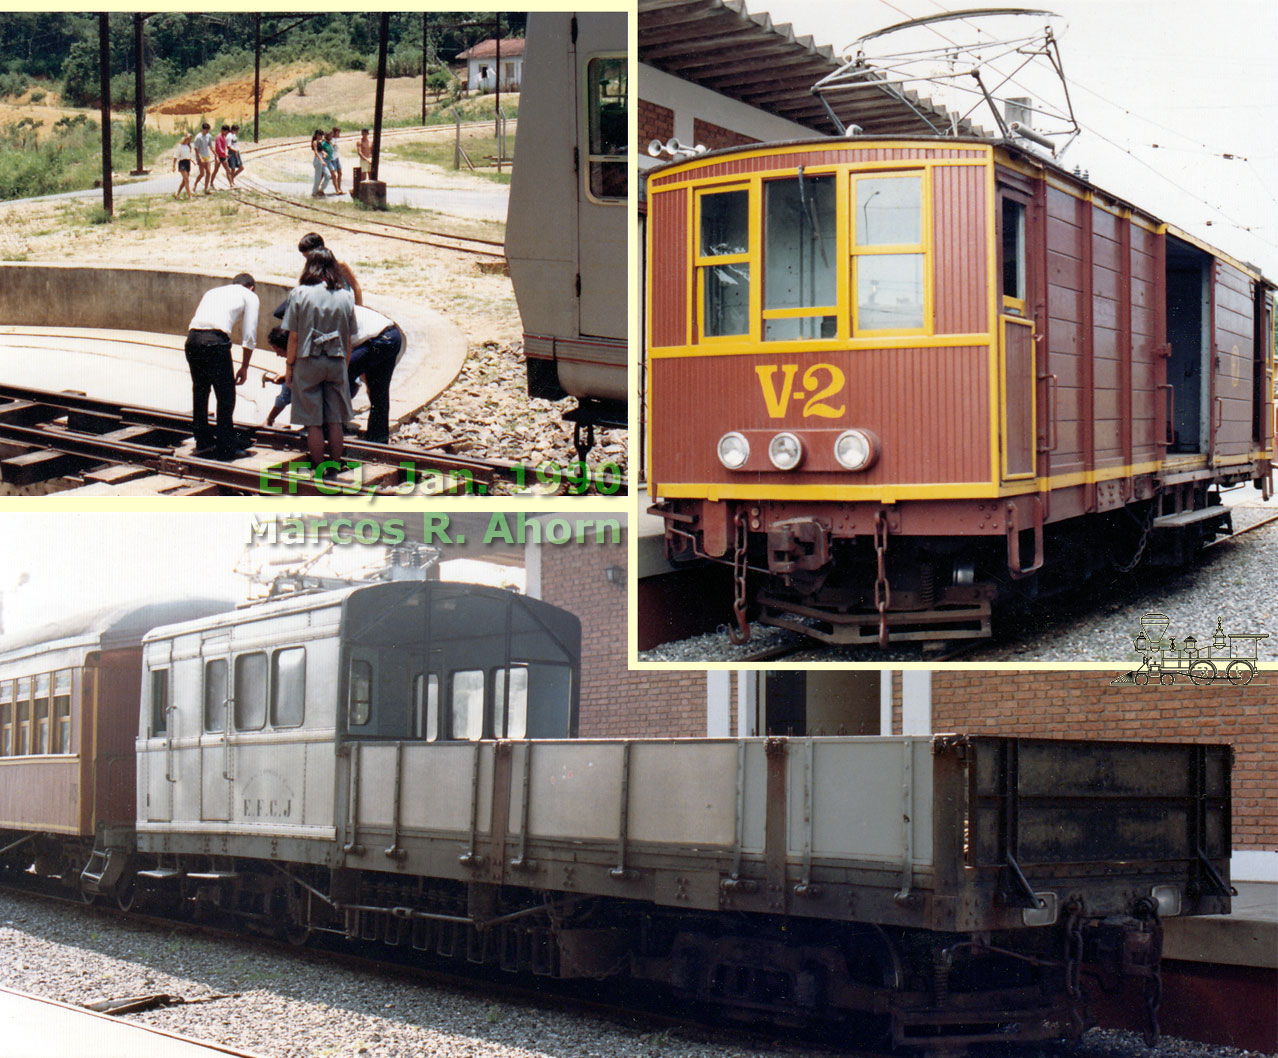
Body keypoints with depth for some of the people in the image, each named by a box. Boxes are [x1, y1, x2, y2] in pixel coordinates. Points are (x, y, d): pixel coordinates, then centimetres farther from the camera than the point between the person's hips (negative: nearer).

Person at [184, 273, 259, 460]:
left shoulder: (212, 292, 33)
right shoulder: (250, 296, 18)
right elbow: (249, 336, 12)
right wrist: (244, 366, 17)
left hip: (192, 337, 6)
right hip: (216, 340, -6)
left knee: (200, 391, 20)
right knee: (226, 395, 4)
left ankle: (203, 442, 30)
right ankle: (225, 449, 6)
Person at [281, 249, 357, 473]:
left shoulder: (299, 294, -7)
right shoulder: (345, 296, 1)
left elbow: (293, 337, -6)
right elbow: (349, 338, 6)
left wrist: (289, 366, 4)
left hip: (308, 362, -3)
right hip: (336, 362, 3)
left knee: (313, 423, 4)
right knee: (335, 421, 9)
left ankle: (318, 470, 8)